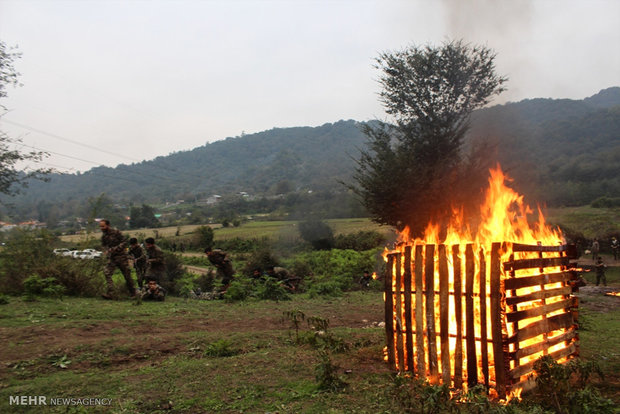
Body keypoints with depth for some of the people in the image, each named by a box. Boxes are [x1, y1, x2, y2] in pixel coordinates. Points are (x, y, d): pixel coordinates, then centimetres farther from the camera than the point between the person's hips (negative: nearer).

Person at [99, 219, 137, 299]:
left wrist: (114, 249, -20)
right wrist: (106, 251, -1)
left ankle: (133, 293, 20)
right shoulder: (103, 236, 7)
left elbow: (124, 243, -11)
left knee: (127, 275, 3)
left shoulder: (116, 232, -9)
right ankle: (110, 293, -19)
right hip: (111, 258, 4)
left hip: (121, 256, -4)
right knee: (107, 273, -18)